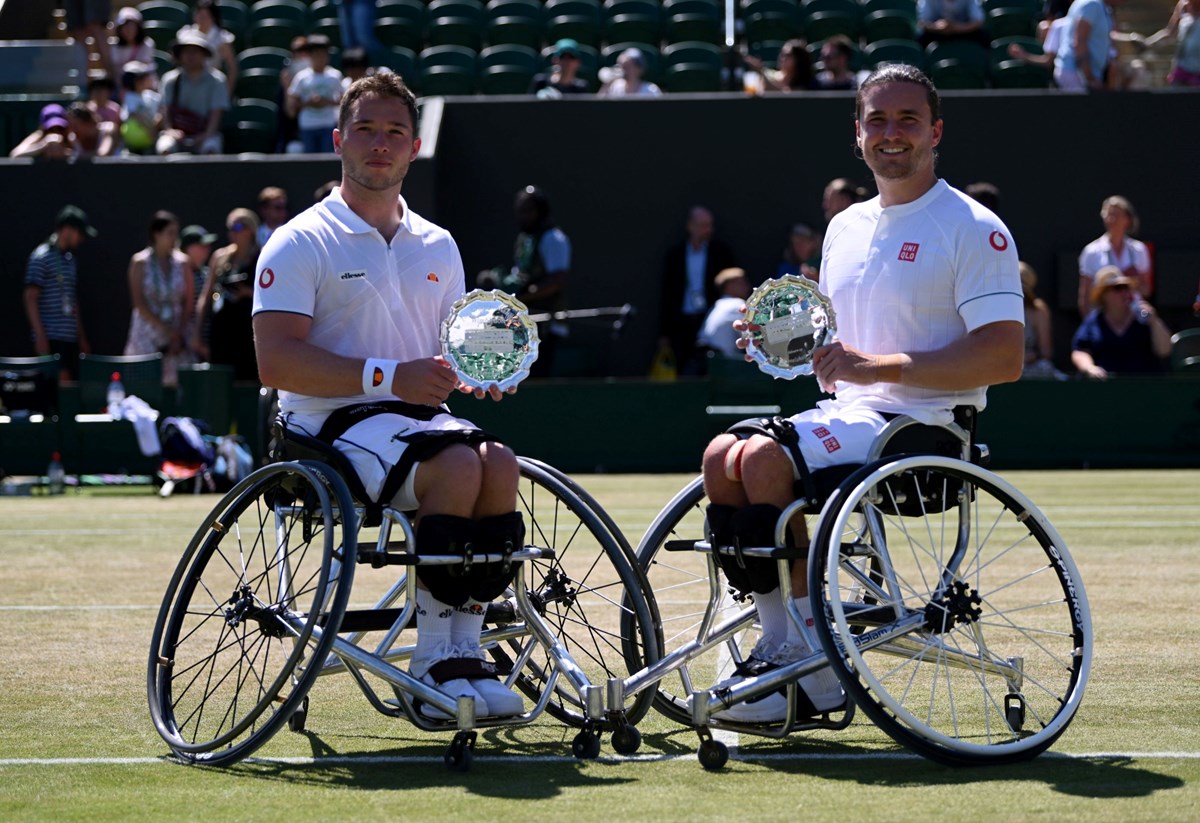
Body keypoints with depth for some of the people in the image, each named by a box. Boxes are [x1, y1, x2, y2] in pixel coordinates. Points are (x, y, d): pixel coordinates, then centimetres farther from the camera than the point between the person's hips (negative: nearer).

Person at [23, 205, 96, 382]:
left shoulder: (70, 259, 18)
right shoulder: (42, 258, -7)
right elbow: (30, 298, -11)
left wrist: (82, 338, 21)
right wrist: (40, 337, -17)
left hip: (70, 338, 8)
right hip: (51, 339, -8)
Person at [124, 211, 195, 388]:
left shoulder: (182, 262, 6)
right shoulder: (140, 262, -2)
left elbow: (188, 302, 6)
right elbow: (139, 303, -5)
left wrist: (179, 334, -5)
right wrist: (165, 330, -11)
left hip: (178, 332, 2)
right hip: (148, 331, -2)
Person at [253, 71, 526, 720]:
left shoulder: (437, 247, 19)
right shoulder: (301, 243, 0)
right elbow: (276, 361, -12)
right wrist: (387, 376, -22)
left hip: (419, 417, 5)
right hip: (331, 424, -5)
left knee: (498, 464, -28)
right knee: (455, 465, -32)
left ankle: (463, 654, -23)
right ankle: (433, 661, -24)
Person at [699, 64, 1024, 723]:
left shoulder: (974, 229, -6)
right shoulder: (846, 227, 19)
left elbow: (1005, 357, -16)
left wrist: (881, 366, -20)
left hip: (926, 425, -8)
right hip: (848, 416, 8)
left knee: (765, 460, -25)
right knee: (722, 455, -13)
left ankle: (815, 673, -19)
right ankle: (776, 641, -10)